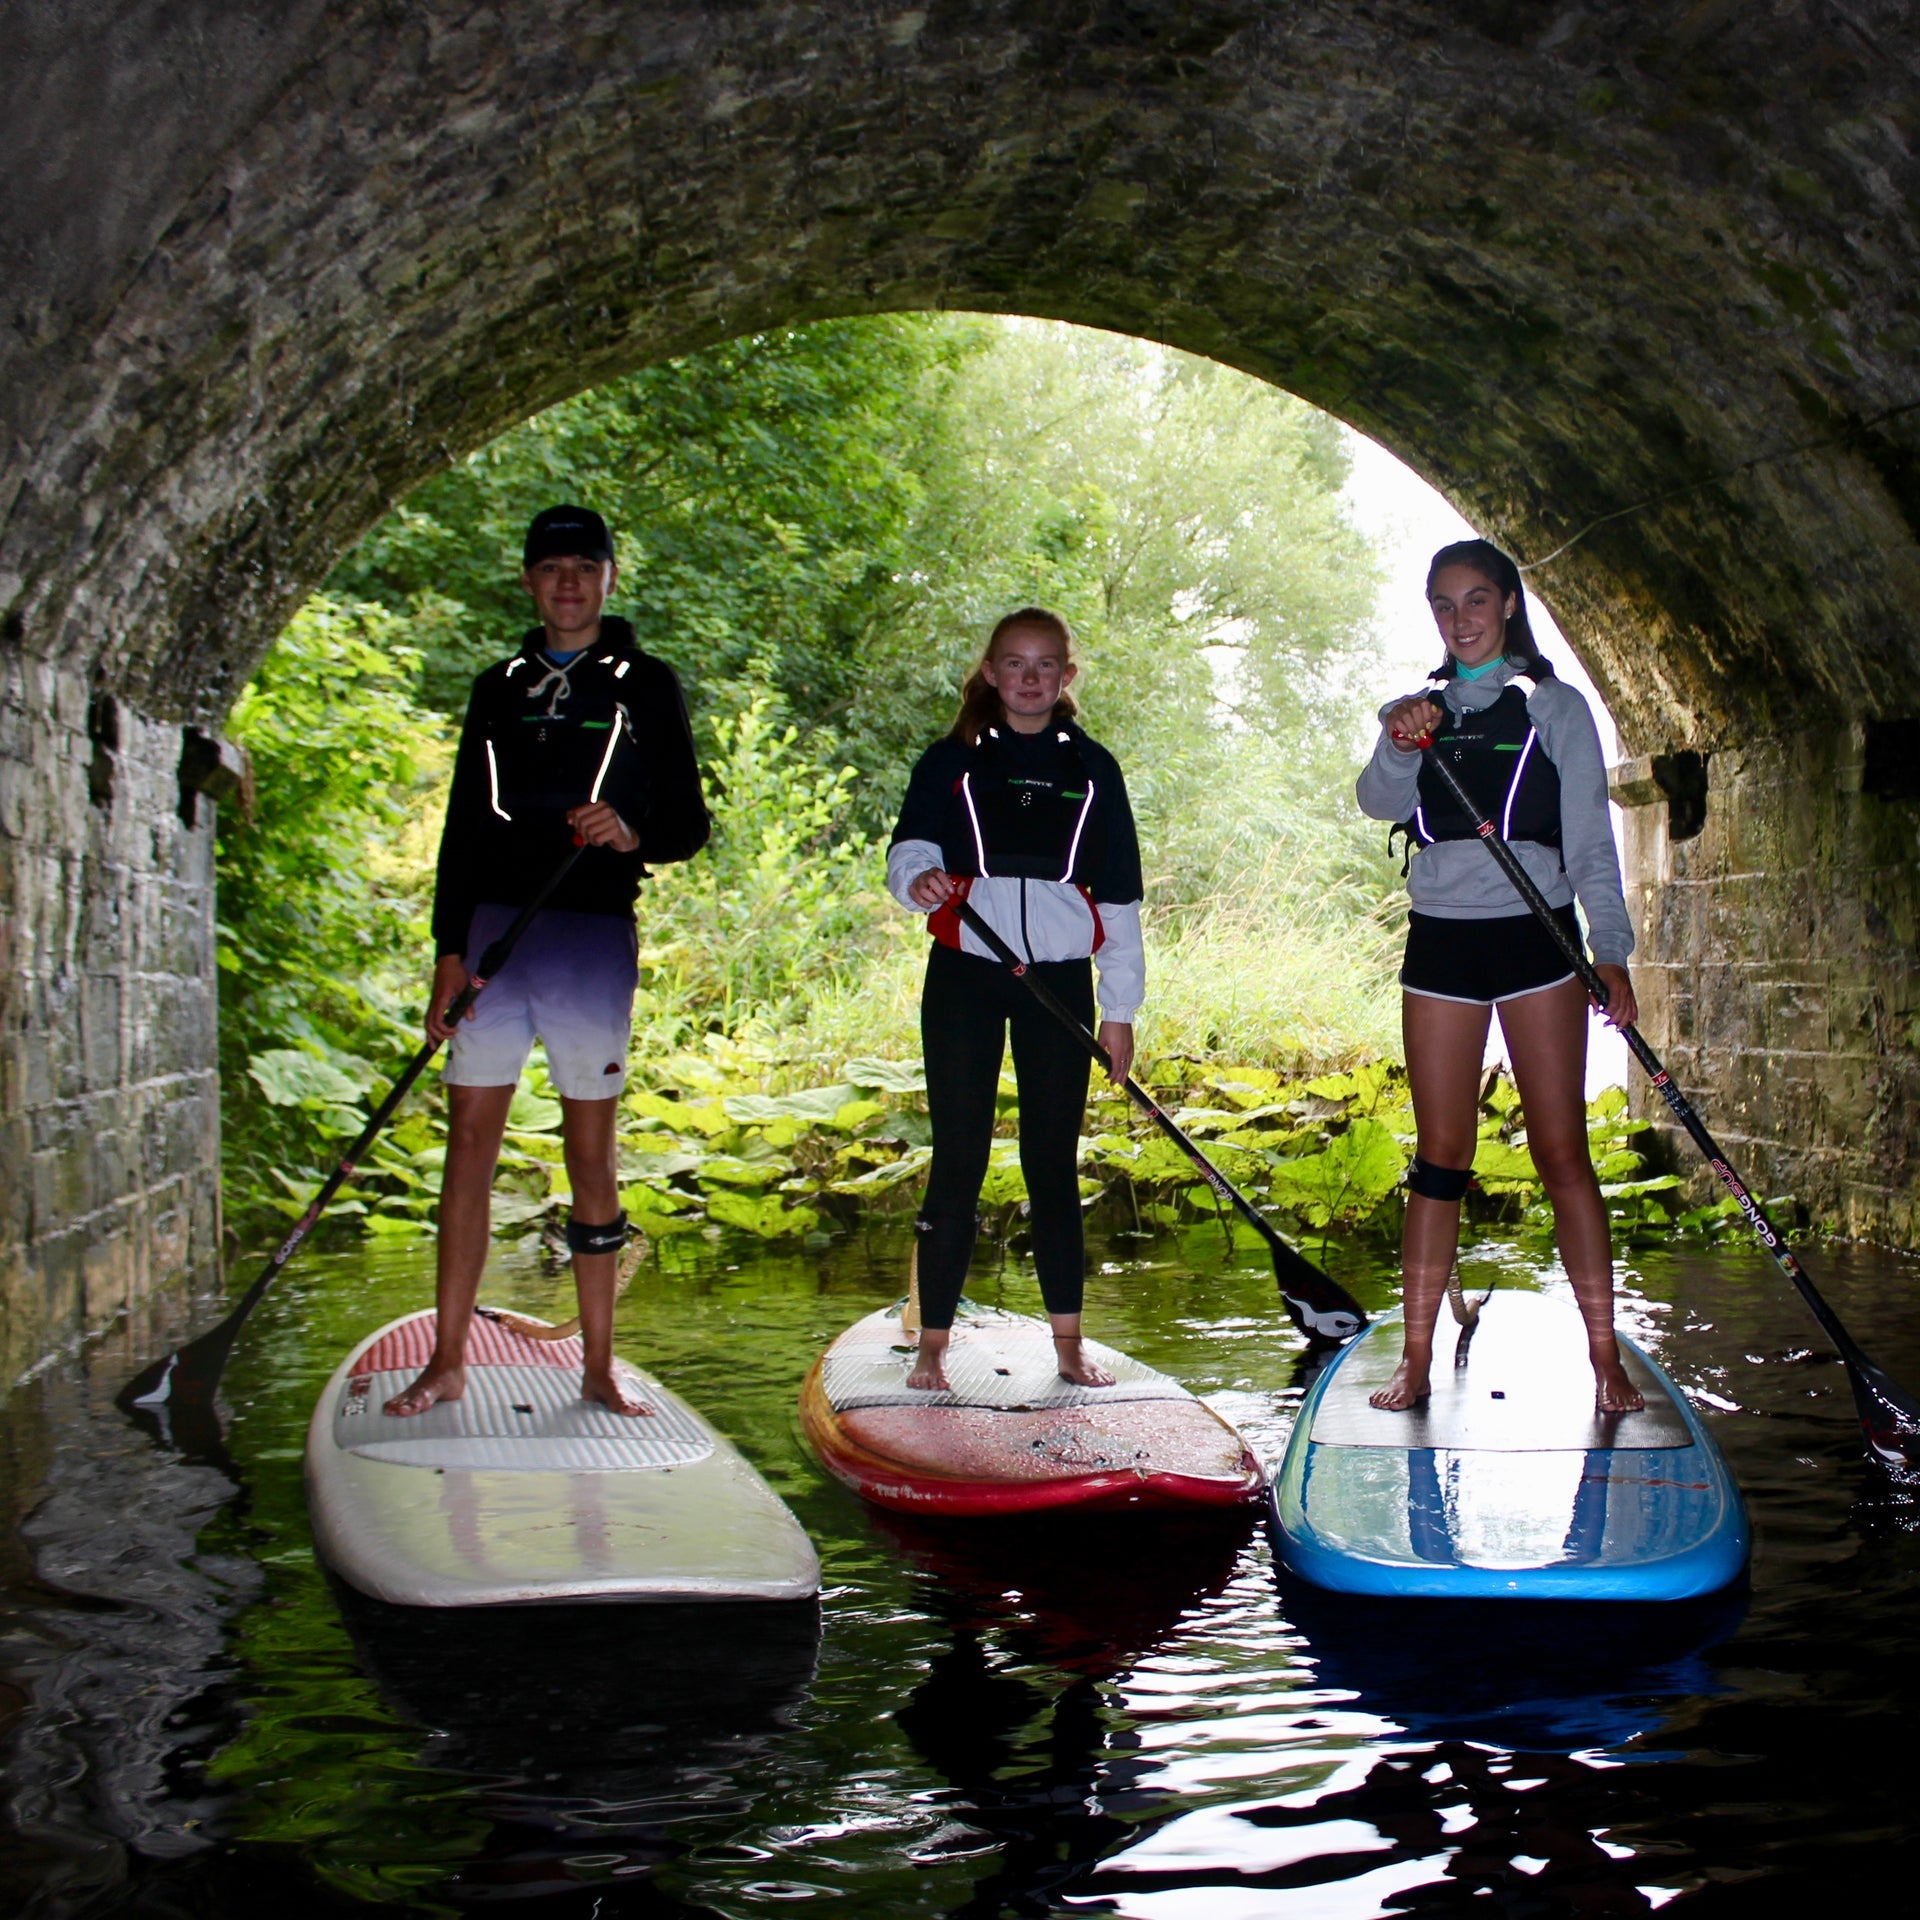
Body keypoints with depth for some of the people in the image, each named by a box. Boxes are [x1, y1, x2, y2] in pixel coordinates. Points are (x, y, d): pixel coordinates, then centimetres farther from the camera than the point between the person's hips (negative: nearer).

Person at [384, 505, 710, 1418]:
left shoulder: (646, 684, 6)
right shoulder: (500, 686, 14)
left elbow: (688, 823, 3)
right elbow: (463, 824, 12)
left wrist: (630, 835, -19)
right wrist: (449, 949, 4)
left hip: (593, 932, -2)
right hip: (493, 928, 3)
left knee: (591, 1154, 1)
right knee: (469, 1141, 1)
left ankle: (599, 1369, 10)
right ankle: (448, 1361, 8)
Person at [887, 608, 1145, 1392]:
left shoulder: (1092, 768, 10)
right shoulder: (951, 762, 8)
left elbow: (1119, 893, 10)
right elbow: (910, 844, -3)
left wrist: (1121, 1008, 7)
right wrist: (917, 876, -29)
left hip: (1060, 980, 1)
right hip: (964, 975, -1)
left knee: (1054, 1162, 5)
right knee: (957, 1159, -1)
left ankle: (1069, 1343, 14)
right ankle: (932, 1346, 5)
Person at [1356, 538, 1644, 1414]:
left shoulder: (1553, 707, 4)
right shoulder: (1417, 711, 12)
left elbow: (1590, 840, 0)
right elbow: (1380, 802, -6)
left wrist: (1611, 953, -9)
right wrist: (1399, 745, -27)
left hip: (1534, 938, -2)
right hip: (1440, 941, 2)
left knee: (1562, 1151, -4)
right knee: (1440, 1155, 4)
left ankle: (1605, 1357, 1)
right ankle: (1416, 1358, 7)